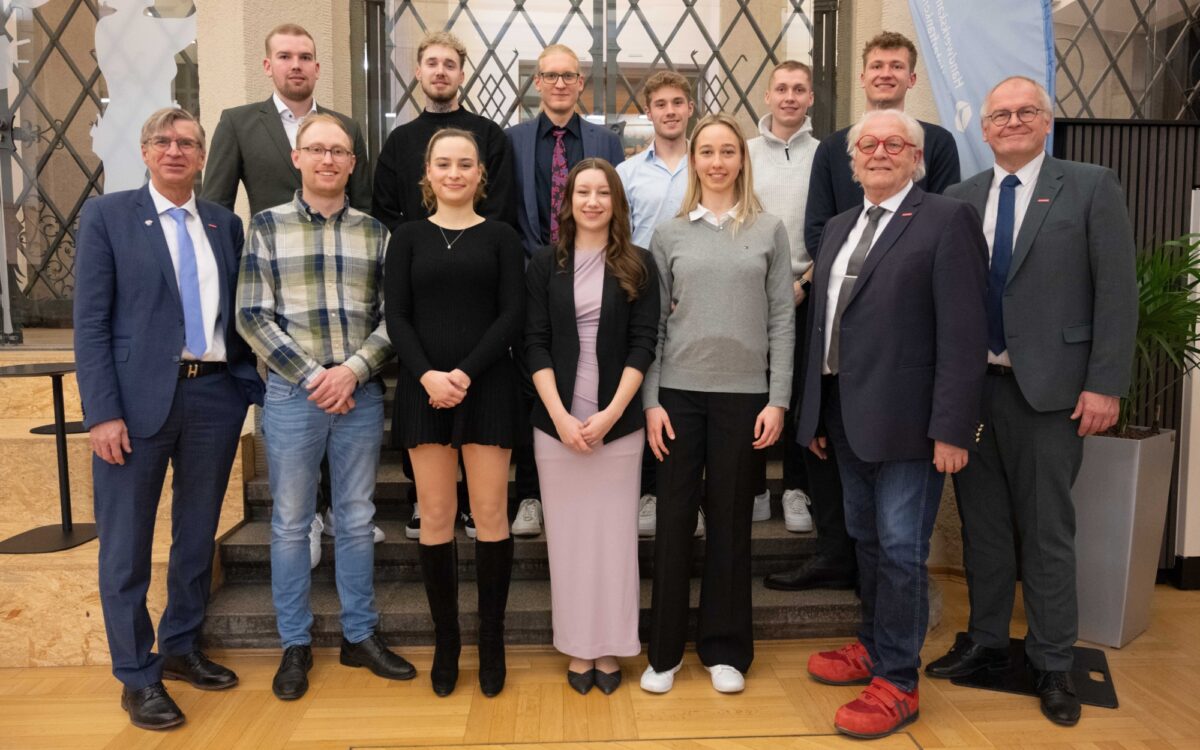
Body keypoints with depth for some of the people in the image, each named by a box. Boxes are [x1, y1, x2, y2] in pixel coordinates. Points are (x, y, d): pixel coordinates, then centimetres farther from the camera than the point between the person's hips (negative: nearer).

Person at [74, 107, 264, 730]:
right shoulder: (107, 215, 0)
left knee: (198, 533, 15)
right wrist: (103, 412, -12)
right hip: (139, 397, -3)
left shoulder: (225, 224, 11)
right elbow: (90, 322, -5)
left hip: (215, 395, 4)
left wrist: (256, 385, 3)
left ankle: (181, 648, 33)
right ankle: (137, 677, 20)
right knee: (126, 545, 5)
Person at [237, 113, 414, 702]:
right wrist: (311, 376, -11)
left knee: (356, 518, 11)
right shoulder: (267, 226, 2)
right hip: (291, 394, -1)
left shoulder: (375, 232, 7)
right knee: (290, 522, 8)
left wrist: (352, 370, -11)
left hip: (361, 393, 2)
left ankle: (360, 635, 25)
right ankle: (295, 644, 23)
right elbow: (252, 316, -3)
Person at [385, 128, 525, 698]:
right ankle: (445, 639, 18)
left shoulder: (501, 237, 7)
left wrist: (465, 373, -13)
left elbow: (511, 314, -2)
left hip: (487, 388, -1)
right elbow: (396, 317, 2)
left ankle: (491, 640, 14)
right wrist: (428, 375, -14)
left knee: (491, 513, 0)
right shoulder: (408, 238, 10)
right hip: (423, 389, 1)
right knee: (435, 516, 4)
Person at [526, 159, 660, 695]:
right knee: (568, 532, 6)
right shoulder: (545, 264, 5)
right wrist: (560, 415, -10)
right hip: (557, 421, 1)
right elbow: (535, 343, 0)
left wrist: (611, 413, -11)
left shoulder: (638, 265, 4)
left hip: (619, 421, 0)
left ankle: (610, 649, 18)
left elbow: (642, 344, -1)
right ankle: (578, 648, 19)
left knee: (615, 531, 5)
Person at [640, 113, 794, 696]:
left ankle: (725, 649, 23)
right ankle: (665, 650, 18)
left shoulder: (769, 231, 5)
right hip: (679, 392, 1)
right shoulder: (669, 235, 7)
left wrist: (778, 400, -4)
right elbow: (654, 324, 5)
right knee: (673, 519, 5)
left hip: (744, 393, 0)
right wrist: (651, 401, -1)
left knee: (731, 521, 8)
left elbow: (782, 320, 3)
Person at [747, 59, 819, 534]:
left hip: (805, 290, -1)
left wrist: (804, 281, -6)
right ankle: (753, 489, 15)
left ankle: (796, 490, 14)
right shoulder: (745, 153, 8)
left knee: (801, 393, 3)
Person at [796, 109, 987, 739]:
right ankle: (873, 647, 36)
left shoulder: (948, 220, -7)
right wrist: (816, 414, 12)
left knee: (900, 551, 1)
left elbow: (963, 332, -13)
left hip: (906, 421, -7)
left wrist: (951, 428, -18)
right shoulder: (838, 228, 15)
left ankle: (896, 683, 16)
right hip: (848, 418, 7)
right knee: (866, 541, 18)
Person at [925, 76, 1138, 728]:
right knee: (982, 523, 13)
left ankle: (1052, 665, 20)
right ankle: (986, 643, 29)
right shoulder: (958, 199, 9)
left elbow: (1116, 292, -4)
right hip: (969, 384, 4)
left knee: (1046, 529, 5)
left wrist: (1105, 385, -10)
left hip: (1048, 387, -3)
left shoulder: (1092, 188, 0)